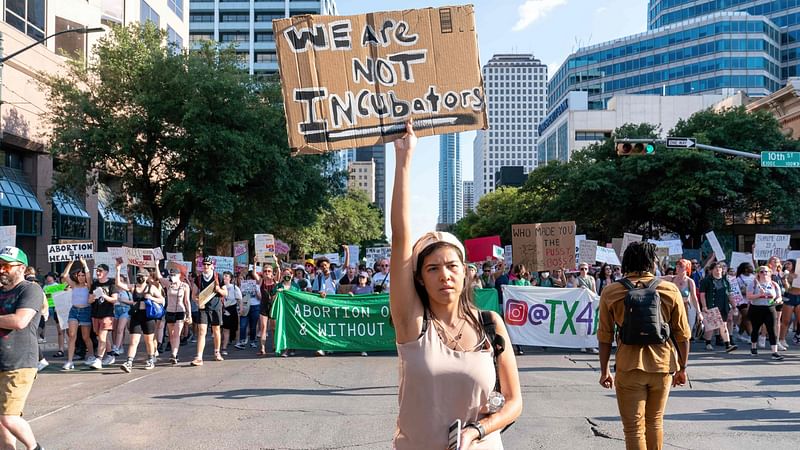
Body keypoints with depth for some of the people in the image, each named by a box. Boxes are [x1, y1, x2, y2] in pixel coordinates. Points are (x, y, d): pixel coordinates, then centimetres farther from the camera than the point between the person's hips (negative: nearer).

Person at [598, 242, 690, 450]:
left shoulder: (610, 292, -3)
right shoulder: (670, 290, -2)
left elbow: (605, 337, 0)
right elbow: (682, 335, 1)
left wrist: (604, 370, 9)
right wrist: (682, 368, 12)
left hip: (629, 368, -2)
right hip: (663, 366, 2)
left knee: (634, 427, 4)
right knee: (655, 421, 21)